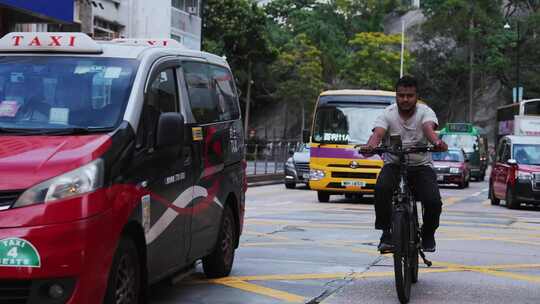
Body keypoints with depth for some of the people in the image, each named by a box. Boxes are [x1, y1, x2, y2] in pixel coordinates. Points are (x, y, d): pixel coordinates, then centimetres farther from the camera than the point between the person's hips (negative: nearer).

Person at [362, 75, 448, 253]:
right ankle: (386, 233, -19)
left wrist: (437, 142, -51)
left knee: (434, 202, -22)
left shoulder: (425, 112, -4)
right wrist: (371, 145, -48)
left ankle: (428, 234, 10)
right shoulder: (388, 114, -4)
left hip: (421, 166, 0)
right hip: (393, 165, 0)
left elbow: (429, 128, -27)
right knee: (381, 188, -32)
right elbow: (378, 132, -23)